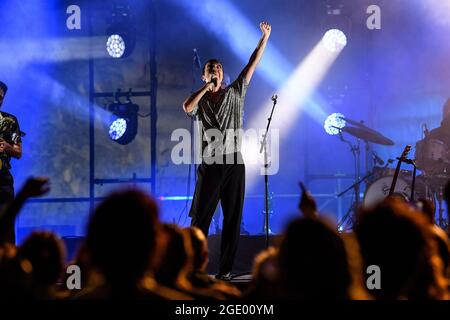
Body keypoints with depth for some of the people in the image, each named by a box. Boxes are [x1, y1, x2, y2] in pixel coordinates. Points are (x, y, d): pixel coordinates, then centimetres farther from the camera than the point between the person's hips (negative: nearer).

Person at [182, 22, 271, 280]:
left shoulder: (235, 94, 10)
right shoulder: (200, 101, 8)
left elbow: (253, 64, 8)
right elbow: (187, 107, -16)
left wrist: (265, 37, 5)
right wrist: (206, 87, -10)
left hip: (234, 164, 1)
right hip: (210, 165, -1)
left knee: (233, 218, 2)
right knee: (201, 217, -1)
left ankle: (226, 268, 6)